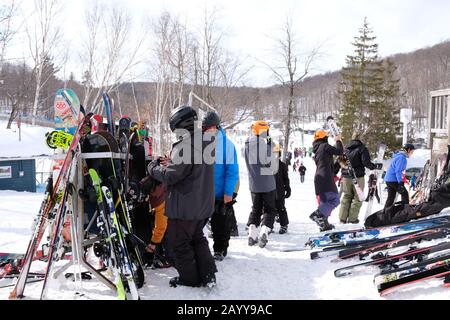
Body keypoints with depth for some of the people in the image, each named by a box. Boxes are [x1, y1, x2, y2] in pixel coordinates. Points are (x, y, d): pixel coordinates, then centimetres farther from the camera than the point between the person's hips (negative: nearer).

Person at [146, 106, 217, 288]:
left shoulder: (184, 146, -24)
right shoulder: (206, 143, 5)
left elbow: (169, 176, -22)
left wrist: (153, 167, -3)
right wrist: (170, 163, 5)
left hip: (184, 206, -9)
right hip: (203, 204, 9)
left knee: (179, 242, 9)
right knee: (197, 238, 23)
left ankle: (189, 278, 19)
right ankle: (208, 275, 23)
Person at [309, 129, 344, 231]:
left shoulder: (316, 150, 22)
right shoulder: (325, 146, -4)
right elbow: (339, 151, -8)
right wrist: (338, 141, 7)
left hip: (318, 178, 9)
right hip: (326, 178, -9)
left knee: (324, 202, 13)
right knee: (334, 199, -11)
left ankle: (324, 223, 14)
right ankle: (318, 214, -25)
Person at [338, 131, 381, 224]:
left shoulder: (346, 148, 7)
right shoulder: (362, 148, -9)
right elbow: (366, 162, -16)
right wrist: (375, 166, -3)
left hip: (346, 176, 5)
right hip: (358, 176, -5)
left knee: (346, 196, 13)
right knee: (357, 197, 5)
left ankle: (343, 217, 10)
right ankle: (352, 218, 3)